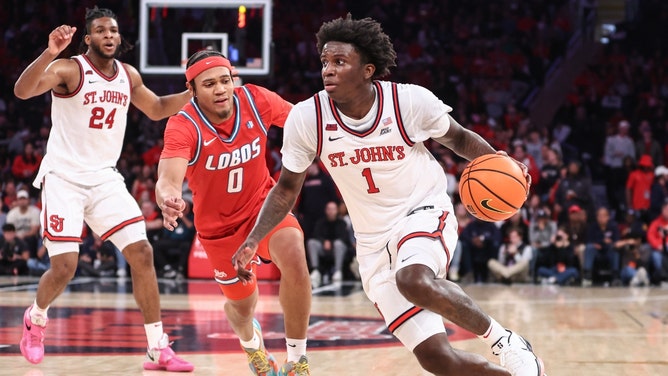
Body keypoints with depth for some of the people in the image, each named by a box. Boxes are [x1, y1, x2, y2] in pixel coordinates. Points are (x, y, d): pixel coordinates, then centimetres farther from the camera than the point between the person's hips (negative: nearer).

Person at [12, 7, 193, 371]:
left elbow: (157, 109, 24)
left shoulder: (128, 75, 6)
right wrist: (50, 52, -44)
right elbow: (22, 90, -30)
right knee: (64, 267, -9)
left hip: (105, 179, 5)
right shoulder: (69, 69, -12)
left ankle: (158, 349, -2)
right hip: (64, 178, -5)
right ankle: (36, 318, 26)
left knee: (142, 253, -7)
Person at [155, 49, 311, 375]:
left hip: (262, 202, 1)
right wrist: (168, 198, -68)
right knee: (241, 304, 14)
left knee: (294, 257, -29)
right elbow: (169, 178, -45)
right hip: (218, 222, -1)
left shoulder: (256, 101, -19)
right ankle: (252, 344, 55)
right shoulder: (183, 126, -29)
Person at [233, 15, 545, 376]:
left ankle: (505, 341, -12)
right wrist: (254, 240, -8)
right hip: (374, 243, 2)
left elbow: (458, 138, 5)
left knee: (415, 282, -38)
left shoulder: (412, 101, -15)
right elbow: (287, 187, 3)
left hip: (425, 214, -2)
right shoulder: (306, 119, -12)